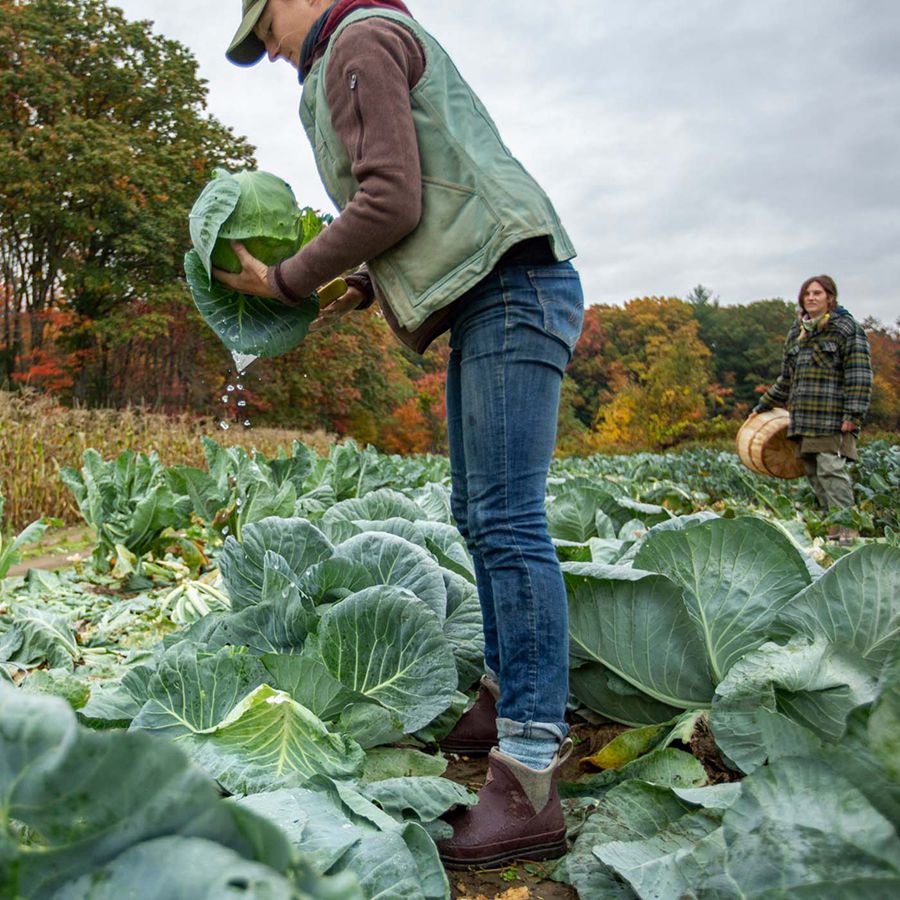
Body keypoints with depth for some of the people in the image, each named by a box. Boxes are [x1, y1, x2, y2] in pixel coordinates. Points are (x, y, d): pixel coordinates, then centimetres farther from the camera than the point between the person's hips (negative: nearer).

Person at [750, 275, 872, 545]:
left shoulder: (846, 328, 1)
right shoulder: (796, 332, 20)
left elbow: (859, 374, -6)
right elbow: (786, 379, 28)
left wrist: (853, 414, -15)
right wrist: (762, 407, 28)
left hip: (832, 416, -7)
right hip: (803, 416, 7)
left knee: (830, 468, -16)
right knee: (813, 472, 4)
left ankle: (847, 531, -14)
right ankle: (831, 526, 9)